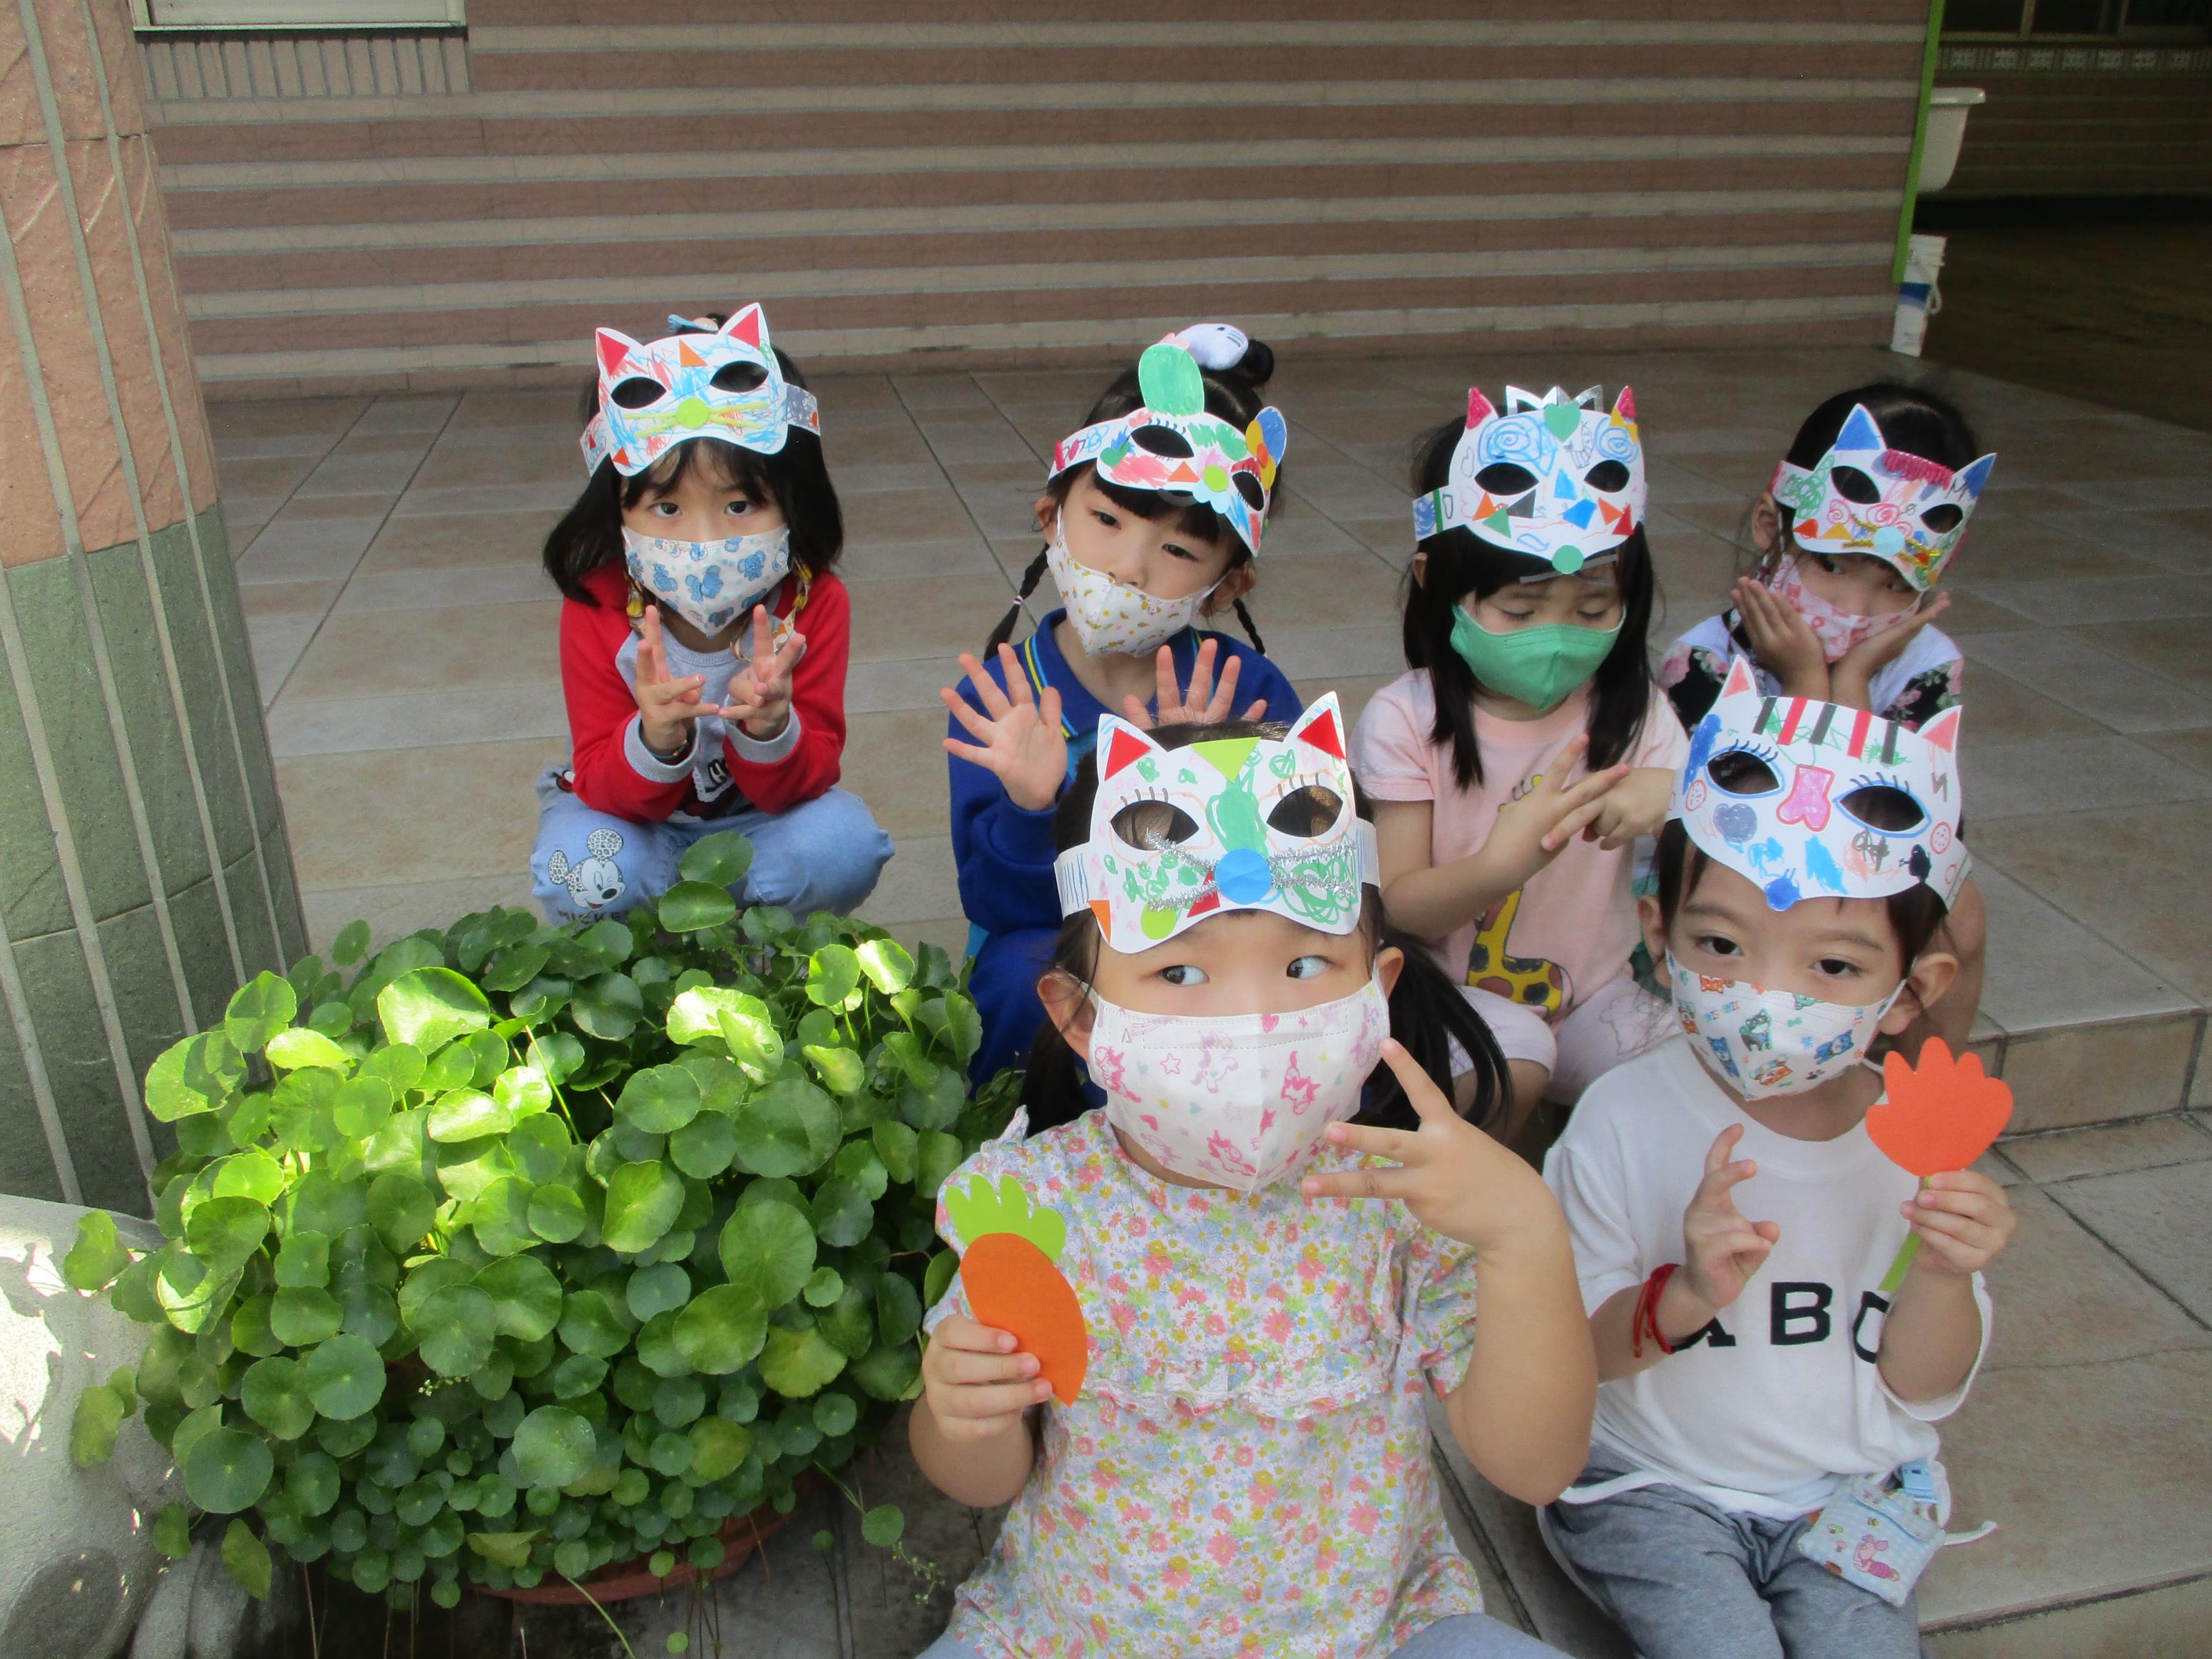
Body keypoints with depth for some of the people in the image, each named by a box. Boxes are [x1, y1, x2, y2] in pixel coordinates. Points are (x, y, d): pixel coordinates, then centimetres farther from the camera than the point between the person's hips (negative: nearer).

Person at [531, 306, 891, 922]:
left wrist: (770, 729, -43)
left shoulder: (815, 603, -20)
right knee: (583, 870, -31)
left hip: (761, 816, 1)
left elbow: (799, 787, -18)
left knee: (843, 844, -29)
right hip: (634, 817, 0)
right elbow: (602, 789, -20)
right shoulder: (596, 610, -21)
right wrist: (654, 741, -44)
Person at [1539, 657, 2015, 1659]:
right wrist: (1684, 1297, -29)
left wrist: (1944, 1278, -19)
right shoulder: (1624, 1120, -17)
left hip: (1845, 1491, 2)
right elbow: (1571, 1345, -11)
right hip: (1651, 1486, -2)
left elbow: (1921, 1389, 0)